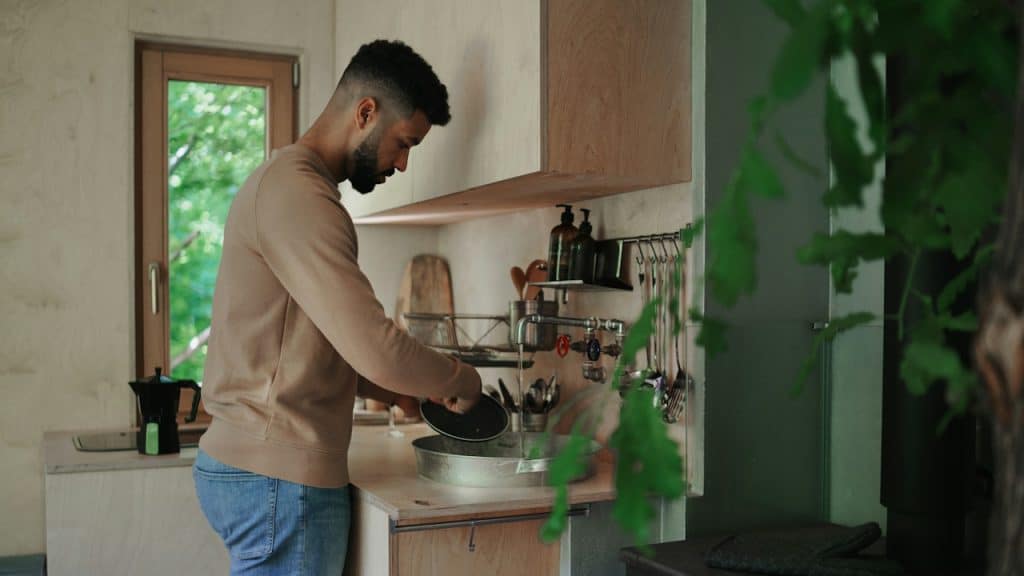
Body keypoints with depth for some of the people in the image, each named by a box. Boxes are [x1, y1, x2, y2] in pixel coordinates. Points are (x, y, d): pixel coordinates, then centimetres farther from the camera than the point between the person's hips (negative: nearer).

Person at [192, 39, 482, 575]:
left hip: (251, 465, 10)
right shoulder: (298, 193, -18)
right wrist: (461, 379, -7)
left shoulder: (287, 180, 15)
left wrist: (382, 388, 10)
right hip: (279, 477, -10)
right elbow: (377, 348, -25)